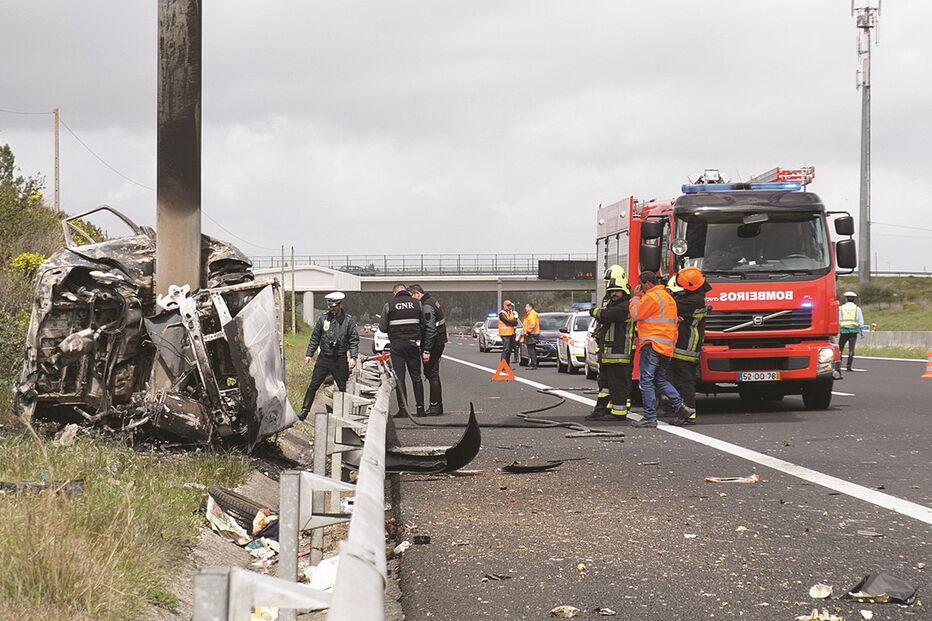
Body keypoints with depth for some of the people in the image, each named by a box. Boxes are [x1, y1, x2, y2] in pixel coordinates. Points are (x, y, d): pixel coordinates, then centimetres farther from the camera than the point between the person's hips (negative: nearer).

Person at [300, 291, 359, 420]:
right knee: (313, 386, -2)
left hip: (340, 360, -2)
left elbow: (354, 341, 0)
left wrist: (353, 357, -12)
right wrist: (309, 354, 6)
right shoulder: (323, 319, 4)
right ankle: (304, 411, 1)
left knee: (343, 388, 3)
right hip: (324, 358, 2)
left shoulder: (349, 320, -1)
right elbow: (315, 338, 11)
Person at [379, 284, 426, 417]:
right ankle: (420, 408, 10)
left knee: (399, 377, 2)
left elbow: (382, 327, -1)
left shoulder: (389, 305, -3)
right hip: (412, 343, 2)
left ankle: (403, 409, -2)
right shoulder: (417, 304, 2)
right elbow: (423, 325, 4)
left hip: (396, 344, -2)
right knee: (416, 376, 10)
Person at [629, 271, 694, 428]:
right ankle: (680, 406, 3)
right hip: (667, 348, 9)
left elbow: (636, 314, -5)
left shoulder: (651, 297, -10)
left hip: (652, 345, -9)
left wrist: (636, 298, 6)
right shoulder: (668, 297, 21)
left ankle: (650, 417, -7)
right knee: (660, 379, 18)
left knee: (646, 380, -5)